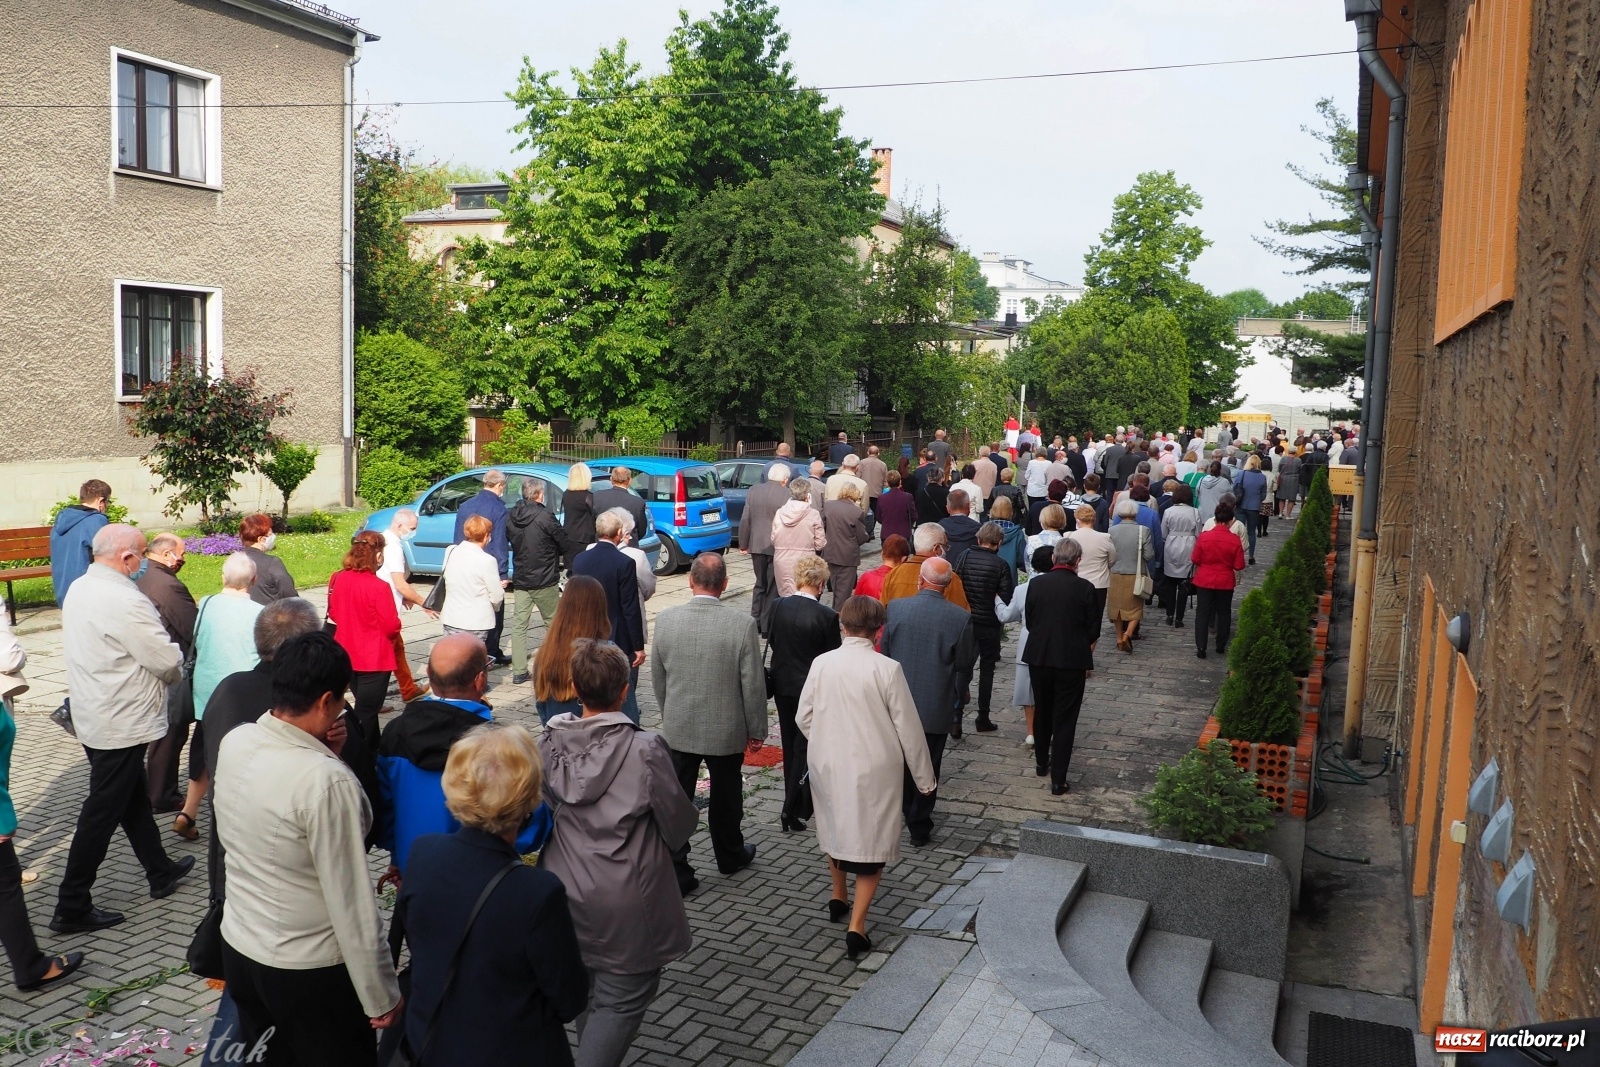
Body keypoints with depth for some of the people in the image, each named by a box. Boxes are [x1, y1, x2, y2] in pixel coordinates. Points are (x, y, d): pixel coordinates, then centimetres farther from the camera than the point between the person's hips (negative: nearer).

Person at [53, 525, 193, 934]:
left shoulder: (78, 589, 3)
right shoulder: (125, 601, -25)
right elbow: (168, 660, -20)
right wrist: (175, 670, 2)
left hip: (92, 715, 9)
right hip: (121, 724, -9)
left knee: (134, 797, 21)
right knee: (102, 812, 1)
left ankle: (160, 871, 36)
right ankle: (72, 907, 10)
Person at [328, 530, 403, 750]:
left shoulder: (337, 579, -4)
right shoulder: (378, 587, -23)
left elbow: (333, 613, 9)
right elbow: (391, 626, -17)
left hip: (347, 655, 7)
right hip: (374, 659, -7)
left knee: (365, 707, 23)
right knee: (365, 714, 4)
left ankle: (373, 750, 36)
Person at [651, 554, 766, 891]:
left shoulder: (665, 620, -10)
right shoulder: (742, 625, -19)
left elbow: (657, 679, 2)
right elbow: (753, 685, -12)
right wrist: (757, 728, 3)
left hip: (678, 728, 1)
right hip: (726, 730, -1)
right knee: (725, 799, 19)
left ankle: (675, 872, 12)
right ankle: (730, 856, 40)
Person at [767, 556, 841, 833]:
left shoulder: (779, 607, -7)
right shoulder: (826, 616, -20)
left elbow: (773, 642, 5)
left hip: (782, 685, 5)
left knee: (791, 746, 19)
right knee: (805, 748, 5)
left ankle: (796, 802, 32)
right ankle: (792, 810, 1)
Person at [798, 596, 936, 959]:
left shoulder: (821, 664, -8)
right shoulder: (887, 669, -17)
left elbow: (803, 717, 2)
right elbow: (908, 728, -11)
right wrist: (924, 777, 1)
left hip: (827, 765, 4)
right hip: (873, 769, -4)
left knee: (835, 828, 25)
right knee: (872, 844, 8)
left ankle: (838, 898, 43)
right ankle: (856, 925, -1)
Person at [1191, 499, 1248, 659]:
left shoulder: (1203, 536, -14)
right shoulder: (1235, 540, -14)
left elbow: (1195, 559, -5)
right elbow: (1239, 566, -10)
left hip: (1204, 580, 0)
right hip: (1226, 582, 0)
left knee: (1202, 613, 7)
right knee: (1224, 613, 18)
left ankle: (1200, 647, 1)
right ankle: (1221, 645, 26)